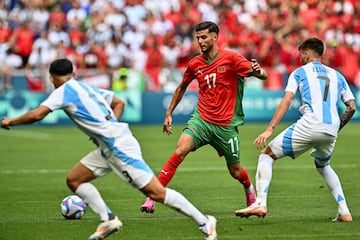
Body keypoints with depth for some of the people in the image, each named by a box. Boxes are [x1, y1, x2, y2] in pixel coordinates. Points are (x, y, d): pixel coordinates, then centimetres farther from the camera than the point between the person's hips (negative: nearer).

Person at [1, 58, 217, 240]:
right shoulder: (87, 88, 19)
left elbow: (37, 114, -17)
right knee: (74, 179, 10)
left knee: (156, 192, -9)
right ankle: (108, 221, 8)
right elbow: (119, 103, 27)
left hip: (119, 146, -9)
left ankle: (204, 222, -4)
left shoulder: (65, 91, -6)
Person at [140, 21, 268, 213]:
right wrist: (169, 113, 19)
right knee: (180, 151, -23)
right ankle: (151, 198, -25)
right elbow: (182, 87, 22)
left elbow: (263, 76, -10)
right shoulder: (195, 64, 4)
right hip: (201, 118, 2)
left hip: (226, 124, -2)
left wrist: (258, 71, -35)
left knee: (235, 171, 9)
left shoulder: (231, 58, -7)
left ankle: (250, 190, 46)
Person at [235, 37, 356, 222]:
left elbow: (287, 100, -2)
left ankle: (260, 203, -11)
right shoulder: (337, 75, 24)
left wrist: (270, 129, -9)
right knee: (323, 166, 32)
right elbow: (351, 107, 17)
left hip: (309, 125, -5)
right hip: (331, 131, 5)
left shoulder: (300, 72, 13)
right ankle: (344, 211, 18)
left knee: (267, 155, 6)